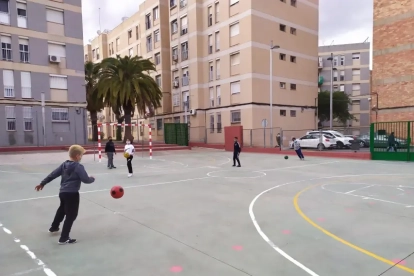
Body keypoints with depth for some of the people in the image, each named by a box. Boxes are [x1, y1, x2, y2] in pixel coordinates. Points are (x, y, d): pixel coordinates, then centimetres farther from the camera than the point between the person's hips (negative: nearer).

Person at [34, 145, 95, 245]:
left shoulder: (64, 164, 7)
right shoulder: (79, 167, -16)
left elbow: (53, 174, 10)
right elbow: (85, 179, -17)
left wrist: (42, 183, 18)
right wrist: (92, 179, 5)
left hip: (62, 192, 9)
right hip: (72, 194, -9)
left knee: (62, 209, 32)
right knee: (71, 215, 1)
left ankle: (54, 227, 52)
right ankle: (64, 238, 4)